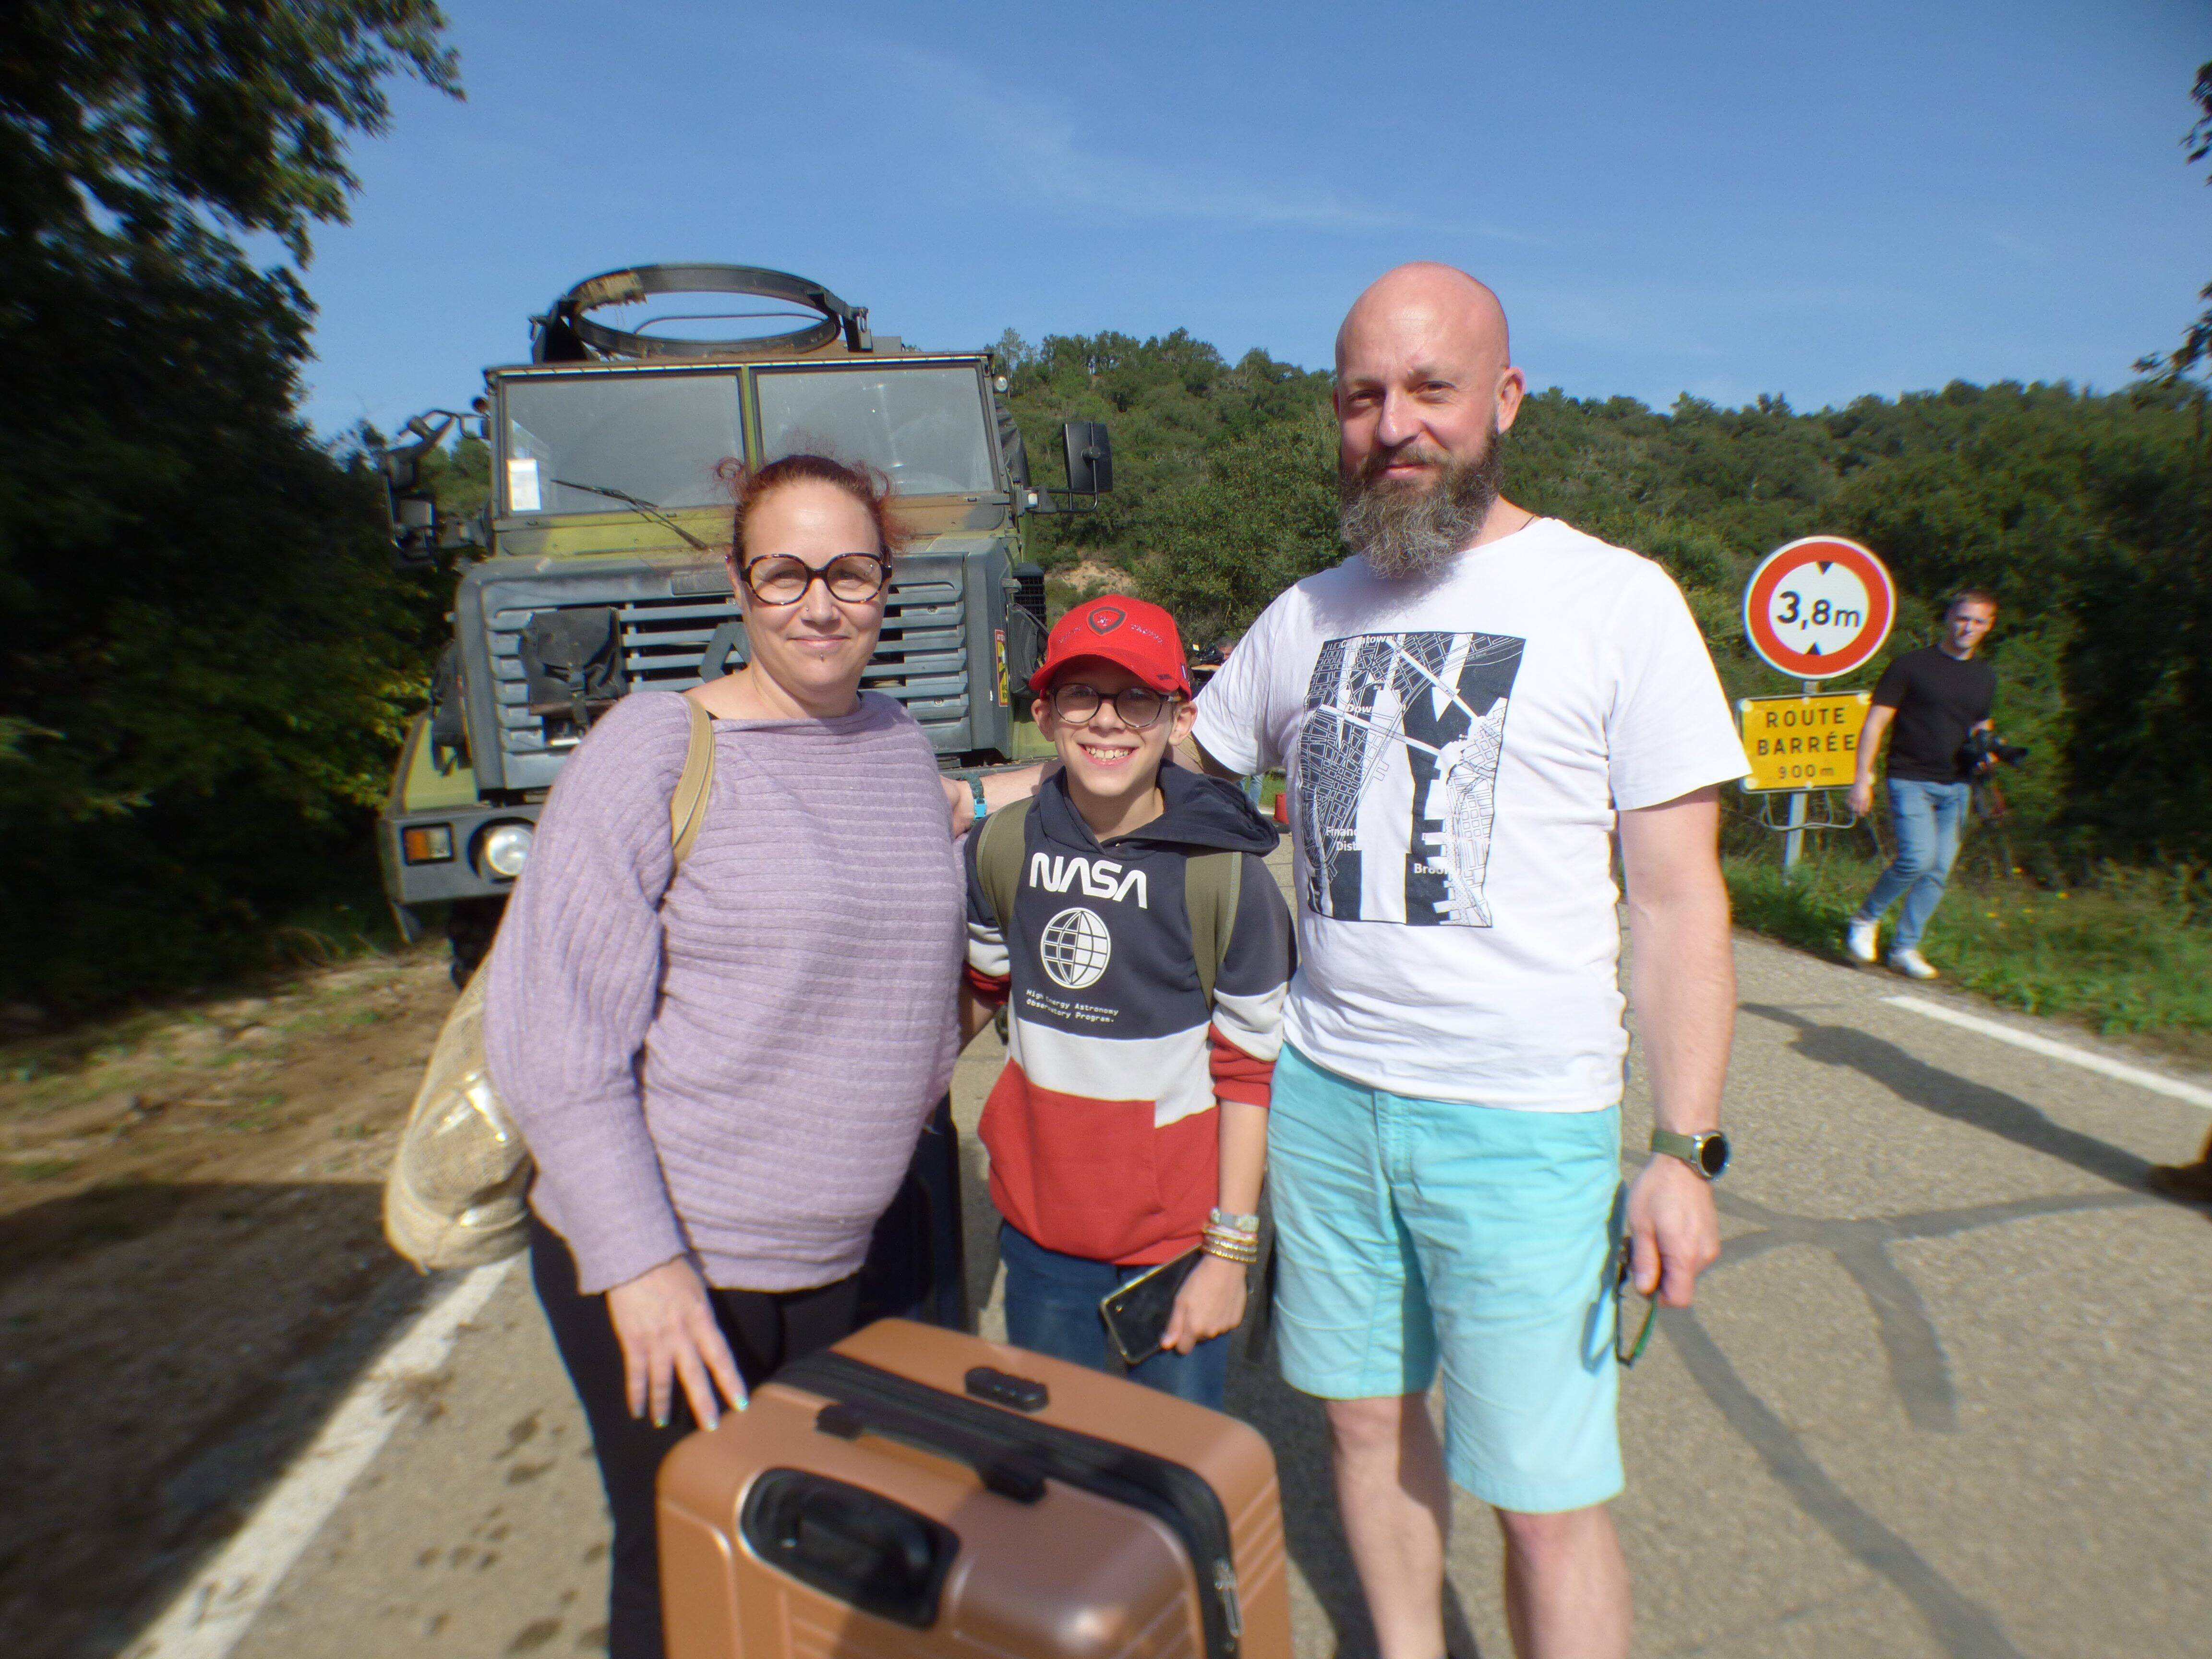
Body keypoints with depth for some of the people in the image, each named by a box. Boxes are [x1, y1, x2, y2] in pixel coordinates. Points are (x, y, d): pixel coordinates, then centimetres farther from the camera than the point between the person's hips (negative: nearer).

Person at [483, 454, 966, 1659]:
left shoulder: (902, 744, 2)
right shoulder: (658, 747, -16)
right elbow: (550, 1031, -17)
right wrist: (638, 1265, -18)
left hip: (834, 1260, 5)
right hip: (659, 1257, -5)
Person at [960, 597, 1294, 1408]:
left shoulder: (1226, 876, -15)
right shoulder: (1004, 847, -5)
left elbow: (1248, 1071, -10)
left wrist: (1230, 1250, -9)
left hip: (1177, 1238, -3)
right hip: (1039, 1227, 4)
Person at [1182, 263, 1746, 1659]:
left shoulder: (1616, 600, -5)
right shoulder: (1306, 618, 7)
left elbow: (1679, 896, -6)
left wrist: (1685, 1149, -11)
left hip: (1523, 1120, -4)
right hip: (1324, 1090, 4)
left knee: (1547, 1496, 5)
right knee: (1368, 1416, 18)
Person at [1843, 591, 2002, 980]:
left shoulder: (1985, 678, 15)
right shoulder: (1912, 665, -2)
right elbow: (1876, 723, -5)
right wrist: (1863, 777, -12)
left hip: (1957, 786, 6)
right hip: (1910, 779, -6)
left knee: (1938, 871, 3)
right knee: (1918, 856, -21)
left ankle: (1905, 948, 13)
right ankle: (1866, 919, 2)